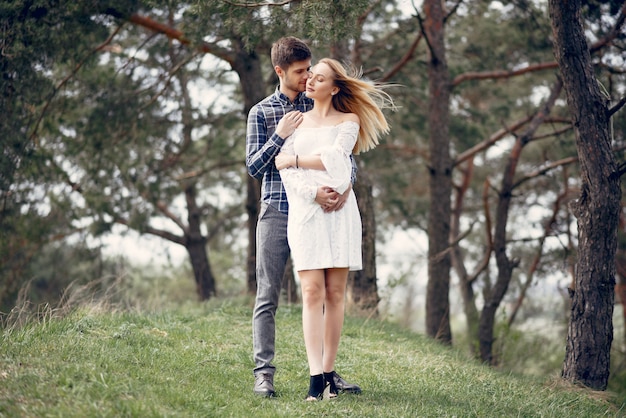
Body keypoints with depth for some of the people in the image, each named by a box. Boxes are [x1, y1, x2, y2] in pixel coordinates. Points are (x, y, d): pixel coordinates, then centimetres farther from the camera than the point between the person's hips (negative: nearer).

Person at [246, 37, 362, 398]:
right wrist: (280, 135, -12)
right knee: (268, 297, -2)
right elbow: (254, 167, 1)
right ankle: (264, 373, 0)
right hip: (276, 212, -2)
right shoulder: (261, 113, 4)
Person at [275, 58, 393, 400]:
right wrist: (315, 193, -12)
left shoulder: (348, 121, 10)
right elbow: (287, 172, 2)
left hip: (340, 212, 0)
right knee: (313, 292, -9)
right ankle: (315, 377, -16)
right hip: (304, 211, 0)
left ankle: (329, 372, 3)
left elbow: (334, 159, -7)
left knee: (335, 293, -2)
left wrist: (294, 160, -1)